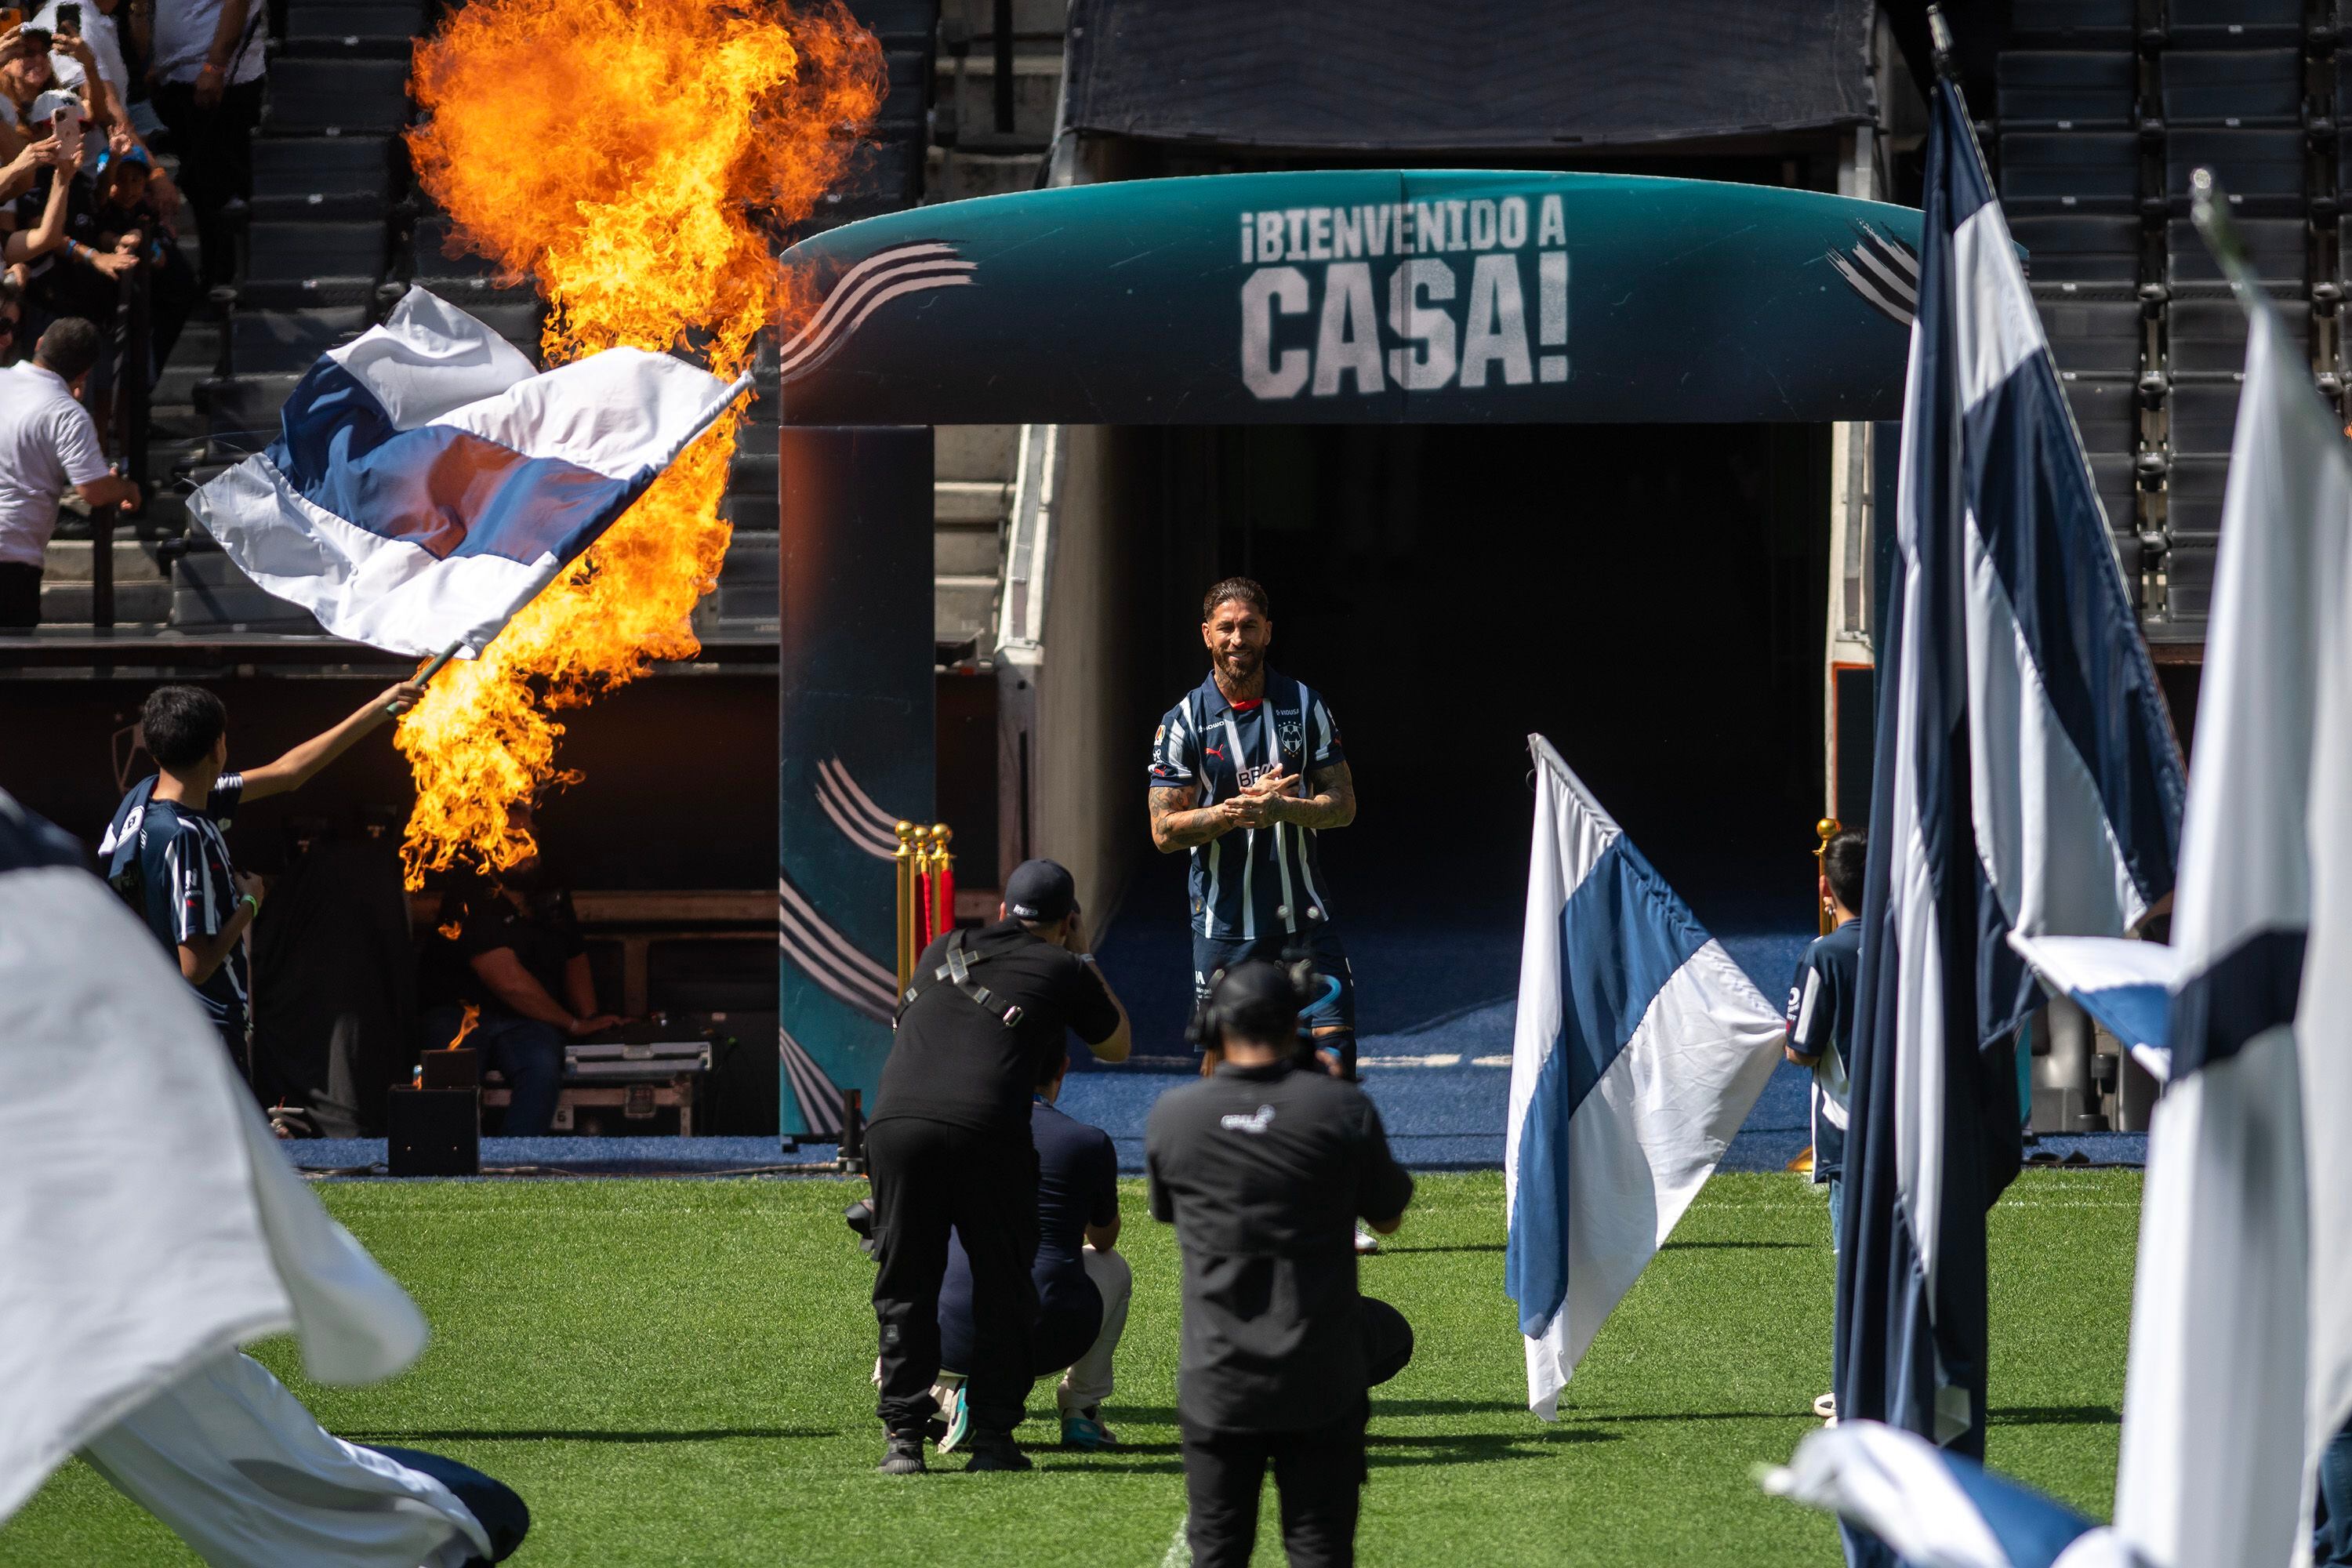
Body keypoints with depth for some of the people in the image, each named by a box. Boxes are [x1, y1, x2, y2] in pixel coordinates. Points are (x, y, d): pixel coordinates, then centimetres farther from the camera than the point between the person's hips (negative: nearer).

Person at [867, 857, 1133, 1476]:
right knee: (1001, 1286, 10)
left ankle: (903, 1437, 6)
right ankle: (992, 1436, 8)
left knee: (905, 1287, 10)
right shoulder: (1061, 971, 17)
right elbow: (1117, 1047, 33)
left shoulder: (942, 953, 27)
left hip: (896, 1121, 3)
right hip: (985, 1132, -3)